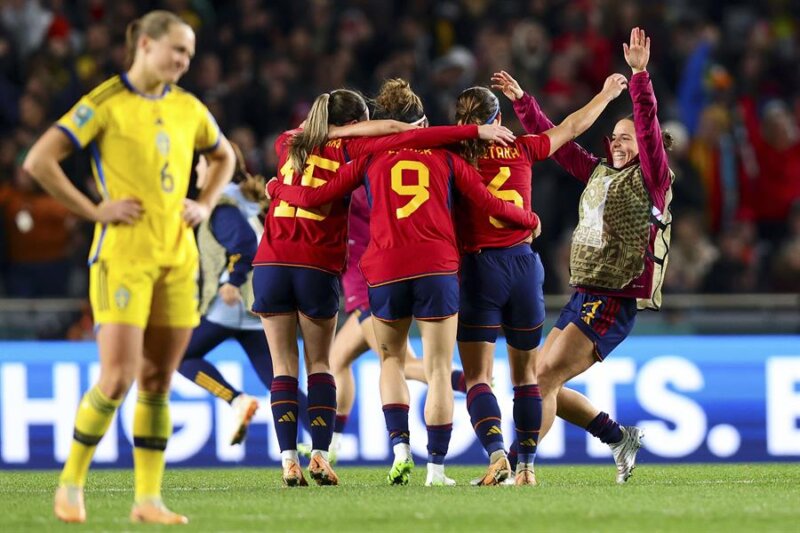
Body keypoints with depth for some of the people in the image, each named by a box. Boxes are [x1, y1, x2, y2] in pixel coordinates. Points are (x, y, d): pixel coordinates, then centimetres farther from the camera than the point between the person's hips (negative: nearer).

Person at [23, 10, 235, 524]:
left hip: (178, 255, 6)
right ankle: (72, 483, 3)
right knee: (118, 378, -12)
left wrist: (206, 205, 14)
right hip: (123, 253, -6)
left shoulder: (188, 109, 11)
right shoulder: (105, 103, -7)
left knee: (158, 381, 5)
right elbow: (39, 160, -11)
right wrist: (93, 210, -12)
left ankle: (148, 498, 8)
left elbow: (224, 156, 30)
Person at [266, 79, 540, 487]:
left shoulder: (370, 158, 11)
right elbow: (489, 203, 10)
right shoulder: (445, 157, 11)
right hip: (438, 268, -1)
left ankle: (399, 444, 3)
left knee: (391, 358, 20)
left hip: (384, 271, 1)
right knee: (439, 370, 4)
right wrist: (530, 220, 28)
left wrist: (276, 189, 29)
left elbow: (313, 197, 10)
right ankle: (436, 466, -1)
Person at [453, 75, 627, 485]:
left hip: (478, 268, -3)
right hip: (523, 264, 3)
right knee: (526, 375, 14)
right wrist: (606, 94, 34)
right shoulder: (522, 150, 4)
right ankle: (526, 465, 14)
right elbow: (572, 127, 21)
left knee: (477, 378, -2)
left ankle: (496, 452, -23)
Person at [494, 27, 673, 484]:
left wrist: (640, 75, -28)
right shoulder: (600, 174, 16)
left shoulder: (651, 180, -5)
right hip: (584, 294, 9)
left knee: (544, 377, -15)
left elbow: (649, 126, -18)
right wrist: (522, 102, 19)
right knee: (542, 383, 9)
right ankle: (620, 437, 18)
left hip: (614, 300, -9)